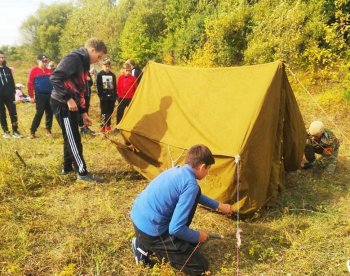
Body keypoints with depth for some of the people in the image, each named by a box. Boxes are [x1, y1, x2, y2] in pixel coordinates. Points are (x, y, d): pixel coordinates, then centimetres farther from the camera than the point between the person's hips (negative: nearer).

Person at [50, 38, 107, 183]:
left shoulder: (83, 63, 15)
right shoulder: (74, 58, -16)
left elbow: (80, 90, 19)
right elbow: (55, 78, -26)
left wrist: (83, 112, 19)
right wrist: (68, 99, -25)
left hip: (71, 104, 10)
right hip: (62, 104, -10)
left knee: (70, 137, 17)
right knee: (73, 138, -5)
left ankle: (67, 167, 31)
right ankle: (82, 173, 3)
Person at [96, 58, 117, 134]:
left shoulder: (112, 75, 9)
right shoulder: (100, 74, -1)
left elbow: (115, 86, 12)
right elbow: (98, 86, -4)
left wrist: (115, 95, 6)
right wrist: (101, 95, -10)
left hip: (111, 96, 4)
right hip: (104, 96, -4)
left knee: (110, 111, 9)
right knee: (104, 112, -4)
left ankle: (108, 126, 21)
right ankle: (103, 127, 1)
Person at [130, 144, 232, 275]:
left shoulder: (177, 170, 7)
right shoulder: (190, 185, -21)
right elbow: (175, 229, -22)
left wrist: (219, 206, 34)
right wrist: (197, 236, -3)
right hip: (151, 231, -9)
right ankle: (146, 247, 2)